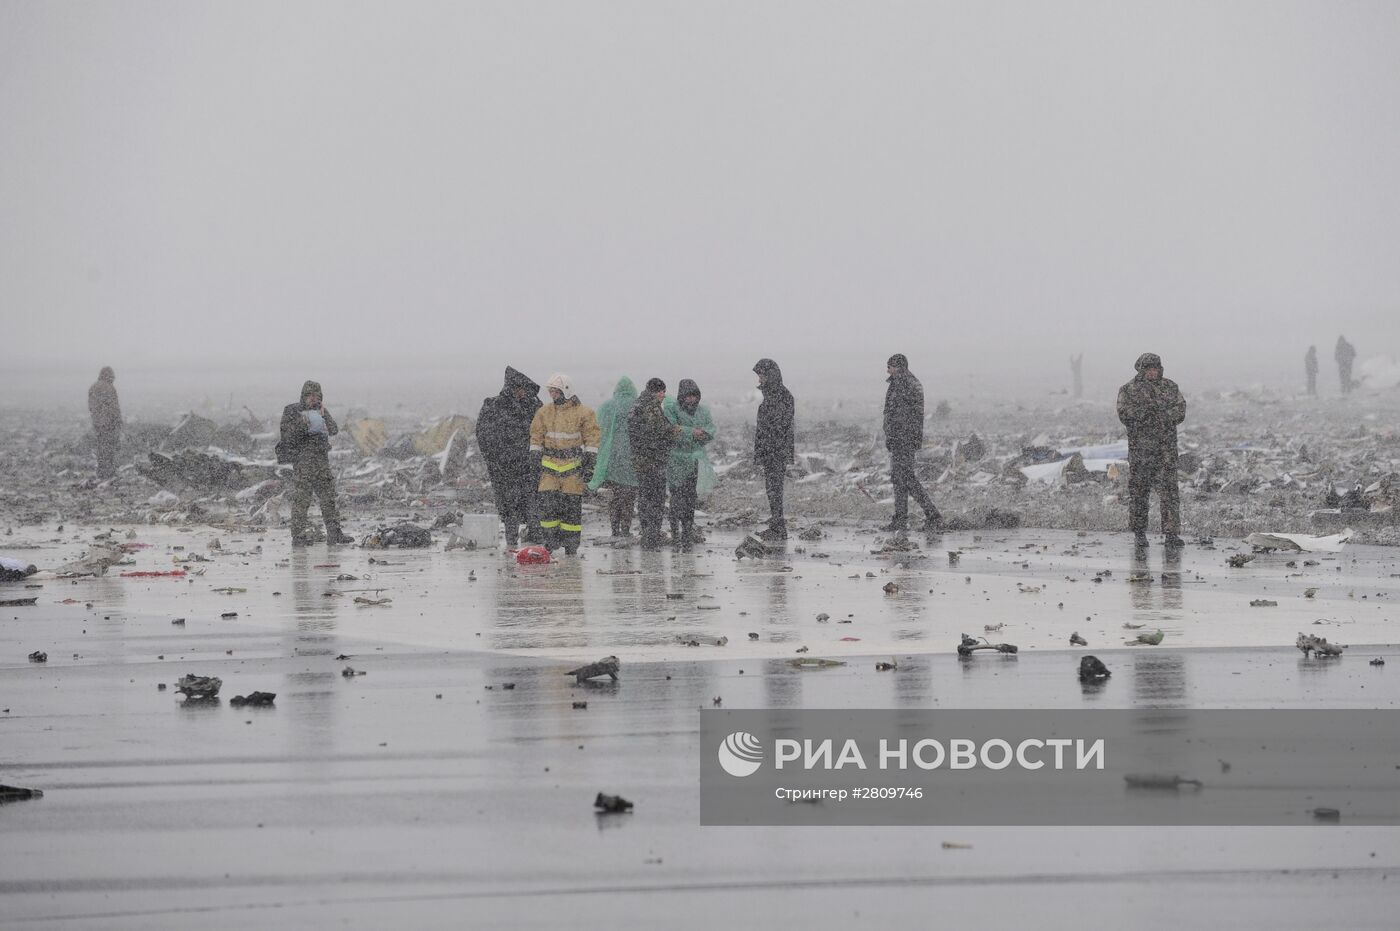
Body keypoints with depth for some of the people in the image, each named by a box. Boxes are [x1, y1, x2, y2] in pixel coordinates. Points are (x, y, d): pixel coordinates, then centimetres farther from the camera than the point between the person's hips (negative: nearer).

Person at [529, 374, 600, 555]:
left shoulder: (583, 413, -1)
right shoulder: (544, 412, 9)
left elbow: (592, 438, 0)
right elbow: (536, 438, 13)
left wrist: (590, 463, -5)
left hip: (573, 465, -3)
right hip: (549, 464, 3)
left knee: (572, 505, 0)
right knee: (547, 502, -7)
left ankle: (571, 543, 7)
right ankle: (549, 541, 1)